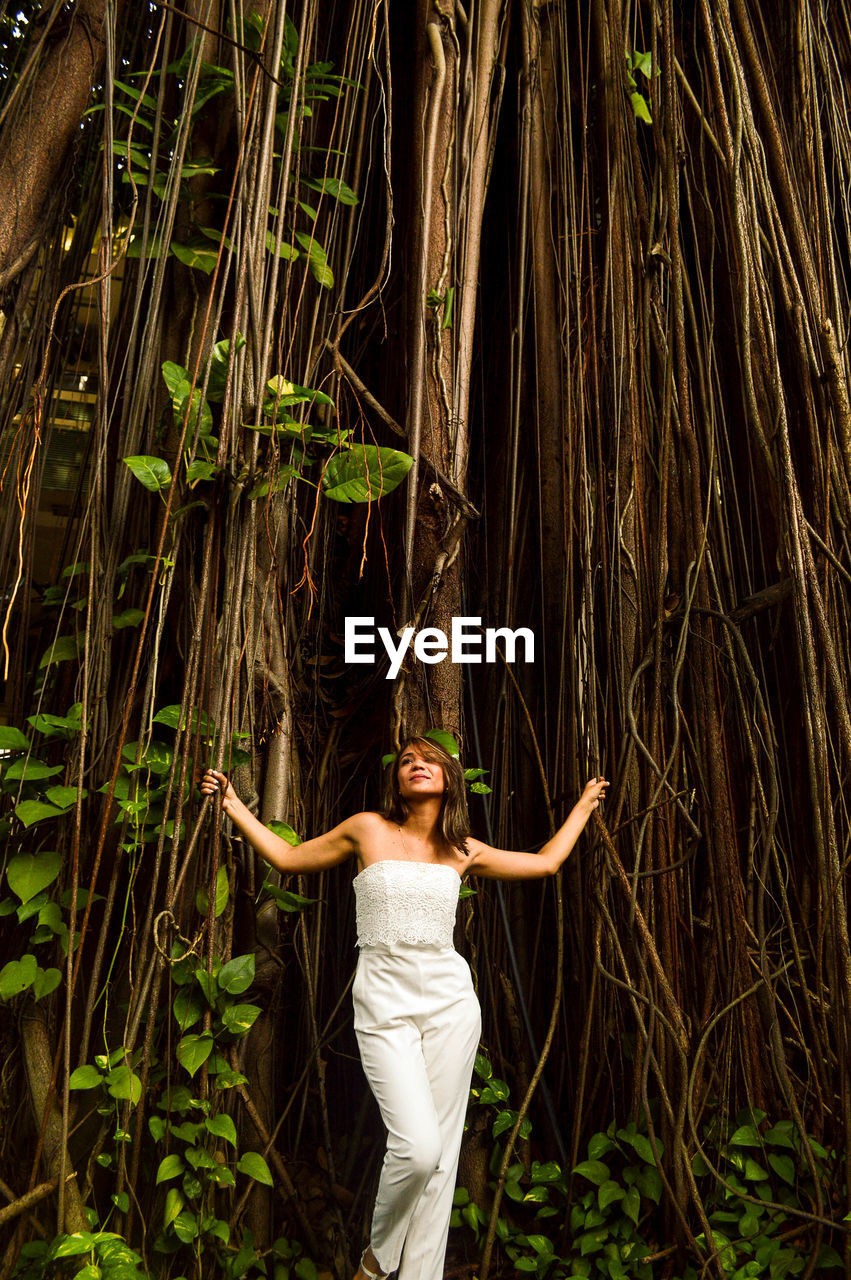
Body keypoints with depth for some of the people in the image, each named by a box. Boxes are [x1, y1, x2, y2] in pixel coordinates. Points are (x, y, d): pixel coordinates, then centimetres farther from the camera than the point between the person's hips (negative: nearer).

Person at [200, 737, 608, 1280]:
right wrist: (234, 806, 10)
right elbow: (288, 857, 11)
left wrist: (583, 807, 27)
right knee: (417, 1147, -13)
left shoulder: (464, 851, 7)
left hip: (449, 999, 3)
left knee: (441, 1151, 5)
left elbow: (546, 862, 19)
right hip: (383, 1004, -3)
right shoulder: (369, 829, 0)